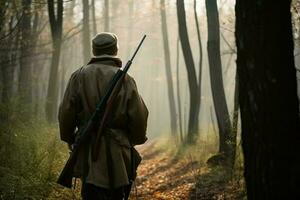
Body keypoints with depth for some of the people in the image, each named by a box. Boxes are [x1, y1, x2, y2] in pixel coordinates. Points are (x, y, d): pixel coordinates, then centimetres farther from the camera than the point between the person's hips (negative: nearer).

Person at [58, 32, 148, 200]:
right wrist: (136, 139, 12)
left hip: (87, 152, 1)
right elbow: (139, 115, -6)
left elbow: (66, 112, 0)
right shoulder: (124, 79, -4)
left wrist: (69, 138, 15)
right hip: (118, 153, -1)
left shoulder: (79, 76, 0)